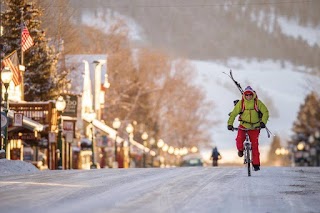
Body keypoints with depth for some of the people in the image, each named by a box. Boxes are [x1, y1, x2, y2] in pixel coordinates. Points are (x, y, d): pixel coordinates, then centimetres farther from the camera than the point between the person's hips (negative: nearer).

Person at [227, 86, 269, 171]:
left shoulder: (257, 102, -6)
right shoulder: (241, 103, -5)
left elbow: (265, 112, -5)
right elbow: (233, 114, -4)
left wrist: (263, 122, -20)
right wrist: (230, 124, -16)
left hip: (254, 127, 0)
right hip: (243, 126, 0)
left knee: (255, 145, -3)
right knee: (239, 139, -25)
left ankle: (256, 164, 9)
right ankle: (240, 150, 11)